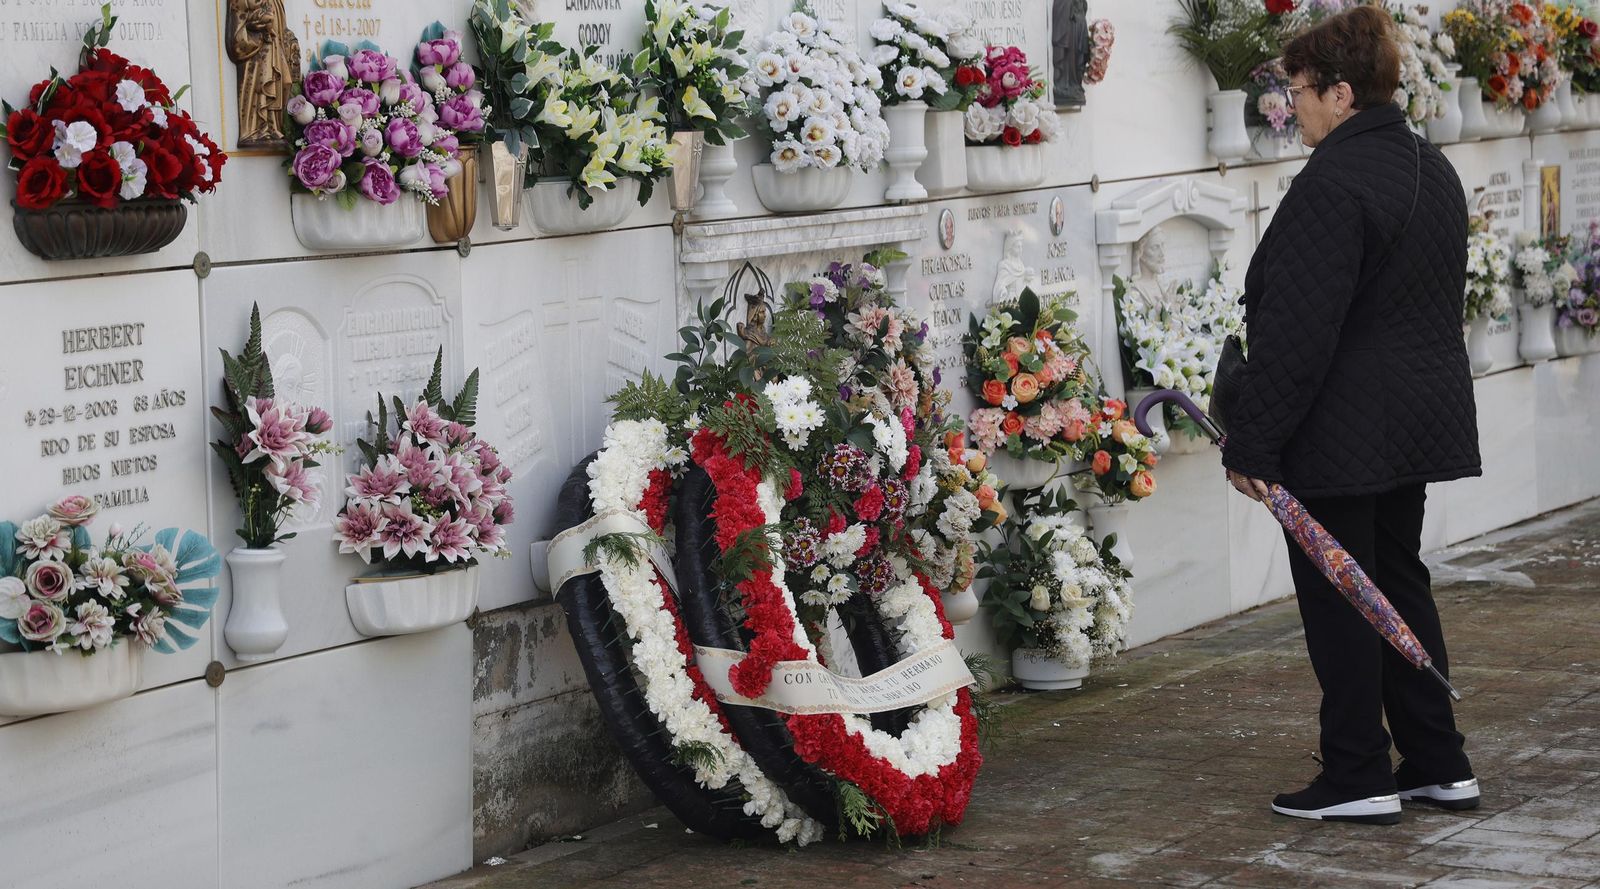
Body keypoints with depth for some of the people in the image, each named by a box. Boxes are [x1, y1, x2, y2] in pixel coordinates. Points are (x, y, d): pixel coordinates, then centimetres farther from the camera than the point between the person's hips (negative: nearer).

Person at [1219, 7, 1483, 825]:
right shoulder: (1432, 169, 11)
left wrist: (1251, 441, -18)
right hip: (1422, 413, 10)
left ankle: (1357, 777, 5)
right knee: (1398, 582, 17)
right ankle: (1439, 765, 21)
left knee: (1336, 597, 0)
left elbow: (1295, 329, -23)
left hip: (1341, 433, -10)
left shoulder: (1333, 184, -20)